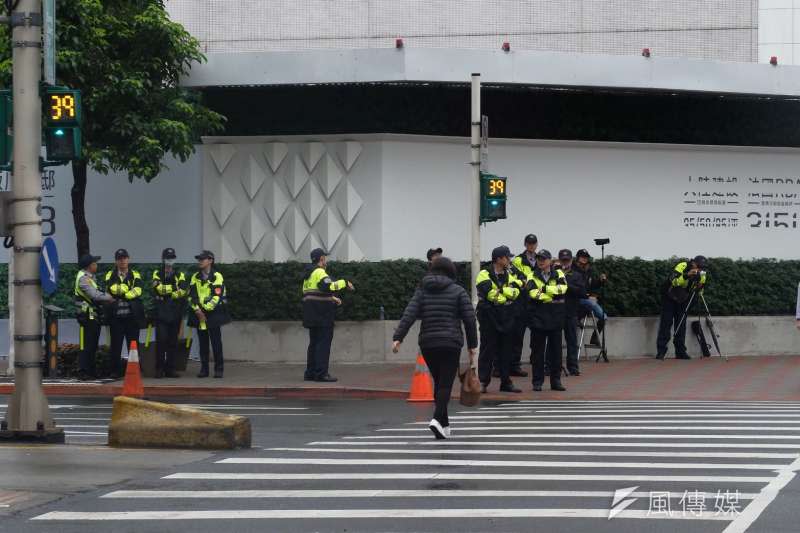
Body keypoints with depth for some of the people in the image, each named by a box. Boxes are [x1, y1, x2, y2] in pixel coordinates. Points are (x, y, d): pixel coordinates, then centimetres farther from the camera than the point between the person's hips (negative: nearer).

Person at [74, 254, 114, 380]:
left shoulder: (90, 277, 18)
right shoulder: (83, 278, -14)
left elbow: (97, 293, 16)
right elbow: (94, 295, -21)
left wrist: (106, 296, -2)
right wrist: (109, 298, -9)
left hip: (94, 315, 10)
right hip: (87, 316, -10)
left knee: (93, 345, 13)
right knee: (86, 345, -10)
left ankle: (91, 371, 18)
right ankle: (82, 372, -10)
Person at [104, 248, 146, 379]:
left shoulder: (135, 275, 10)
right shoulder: (110, 275, 10)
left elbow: (137, 291, -9)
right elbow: (112, 289, -11)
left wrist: (120, 294, -11)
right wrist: (128, 288, -11)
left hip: (132, 315, 0)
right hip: (116, 315, 0)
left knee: (133, 344, 3)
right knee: (116, 345, 1)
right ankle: (115, 371, 6)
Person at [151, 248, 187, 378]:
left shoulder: (180, 275, 13)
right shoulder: (157, 274, 8)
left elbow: (182, 291, -5)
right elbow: (159, 287, -12)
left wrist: (166, 292, -13)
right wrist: (174, 287, -15)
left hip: (175, 312, 2)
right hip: (161, 312, -2)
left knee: (173, 342, 4)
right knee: (161, 340, -9)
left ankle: (170, 369, 8)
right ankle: (159, 369, -5)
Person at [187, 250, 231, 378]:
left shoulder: (217, 277, -4)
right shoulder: (195, 277, 11)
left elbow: (216, 297, -11)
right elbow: (191, 295, 4)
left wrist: (205, 309, -15)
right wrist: (197, 310, -11)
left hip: (213, 313, -4)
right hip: (199, 314, 4)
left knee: (216, 342, -4)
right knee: (203, 343, 6)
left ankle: (219, 369, 0)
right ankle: (204, 369, 11)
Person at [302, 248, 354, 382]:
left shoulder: (308, 274, 18)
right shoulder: (319, 272, -14)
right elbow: (328, 286, -31)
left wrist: (331, 298, 25)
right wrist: (344, 283, -21)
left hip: (312, 314, 10)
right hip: (321, 314, -10)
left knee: (314, 342, 15)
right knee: (324, 342, -7)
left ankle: (310, 372, 17)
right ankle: (321, 373, -10)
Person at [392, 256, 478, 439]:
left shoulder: (422, 291, 8)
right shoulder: (458, 291, 2)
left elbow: (409, 315, -4)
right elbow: (469, 319, -3)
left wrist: (398, 338, -9)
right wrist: (472, 345, 4)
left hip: (427, 343, 3)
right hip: (451, 344, -3)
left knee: (438, 382, 17)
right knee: (446, 383, -4)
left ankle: (444, 424, 19)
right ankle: (438, 419, -25)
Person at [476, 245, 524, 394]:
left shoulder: (510, 275, 12)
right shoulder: (485, 275, -7)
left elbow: (516, 292, -4)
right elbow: (489, 293, -22)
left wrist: (501, 291, -18)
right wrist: (508, 293, -14)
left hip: (506, 318, 5)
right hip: (489, 316, -5)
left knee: (505, 350, 9)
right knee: (487, 350, -2)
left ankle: (506, 382, 15)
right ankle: (483, 382, 2)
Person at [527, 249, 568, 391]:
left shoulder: (558, 274, 7)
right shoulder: (533, 277, 4)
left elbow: (563, 288, -12)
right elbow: (533, 293, -14)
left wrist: (545, 289, -14)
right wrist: (553, 296, -12)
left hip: (555, 317, 1)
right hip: (538, 317, -1)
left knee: (556, 349, 5)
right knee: (538, 350, 1)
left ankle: (555, 381, 13)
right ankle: (537, 382, 6)